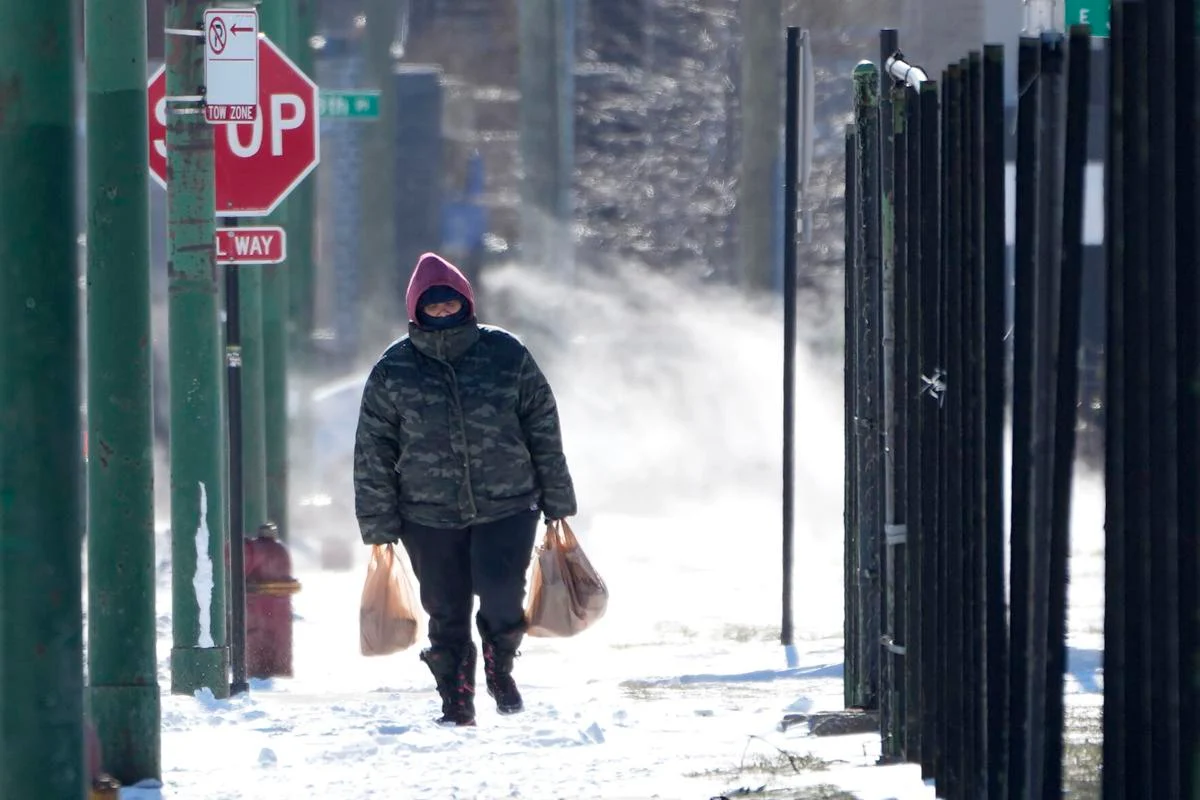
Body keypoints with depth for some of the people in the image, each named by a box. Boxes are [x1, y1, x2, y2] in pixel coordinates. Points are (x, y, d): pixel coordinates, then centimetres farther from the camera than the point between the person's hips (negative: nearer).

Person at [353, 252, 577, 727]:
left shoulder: (506, 356, 0)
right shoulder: (393, 371, 0)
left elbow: (544, 433, 7)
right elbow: (373, 455, 3)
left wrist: (557, 504, 8)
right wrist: (379, 527, 0)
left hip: (507, 508, -1)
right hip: (430, 516, 1)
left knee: (501, 595, -17)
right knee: (446, 615, 4)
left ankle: (500, 665, 13)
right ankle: (457, 701, 21)